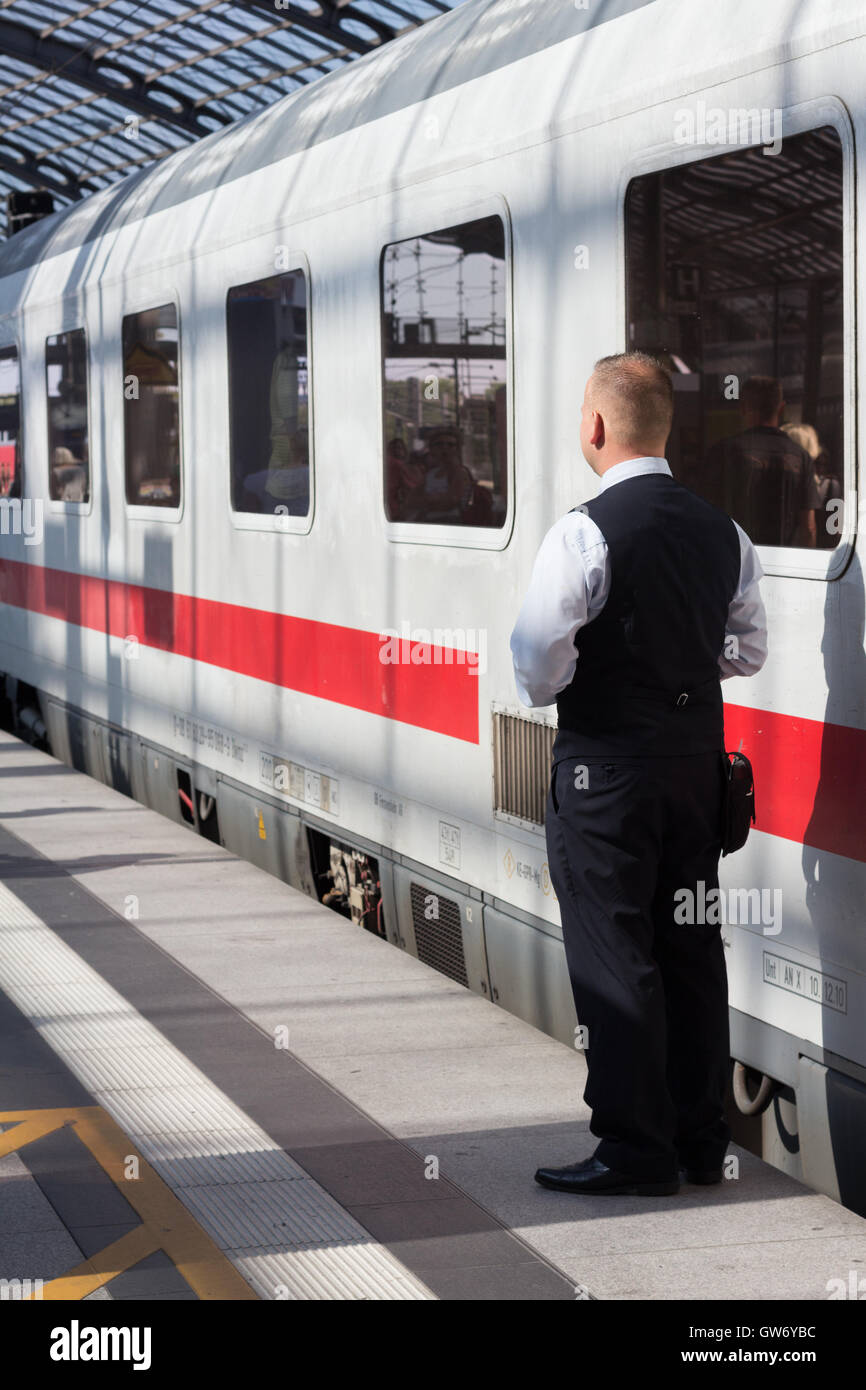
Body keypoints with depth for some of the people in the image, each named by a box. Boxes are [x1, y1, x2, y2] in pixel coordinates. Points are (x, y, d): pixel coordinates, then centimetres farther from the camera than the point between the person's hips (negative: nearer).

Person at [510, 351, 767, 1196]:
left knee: (614, 959, 1)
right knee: (691, 947, 13)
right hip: (697, 759, 7)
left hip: (605, 769, -6)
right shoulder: (723, 532, 5)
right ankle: (701, 1141, 22)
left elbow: (537, 669, -19)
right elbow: (747, 651, 16)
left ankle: (634, 1151, 6)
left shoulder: (584, 533, -16)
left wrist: (542, 687, 2)